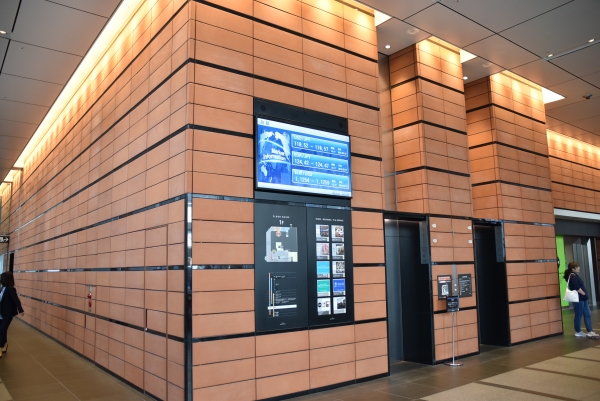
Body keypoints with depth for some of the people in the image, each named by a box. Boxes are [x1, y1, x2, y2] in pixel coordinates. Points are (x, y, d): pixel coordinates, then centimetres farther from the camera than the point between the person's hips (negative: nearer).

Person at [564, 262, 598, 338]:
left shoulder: (574, 275, 16)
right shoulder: (572, 276, -16)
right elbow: (577, 288, -23)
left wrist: (585, 295, 10)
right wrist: (584, 294, -12)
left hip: (582, 298, 10)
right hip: (578, 299, -10)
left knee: (588, 314, 8)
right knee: (578, 315, 1)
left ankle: (590, 332, 9)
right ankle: (578, 332, 12)